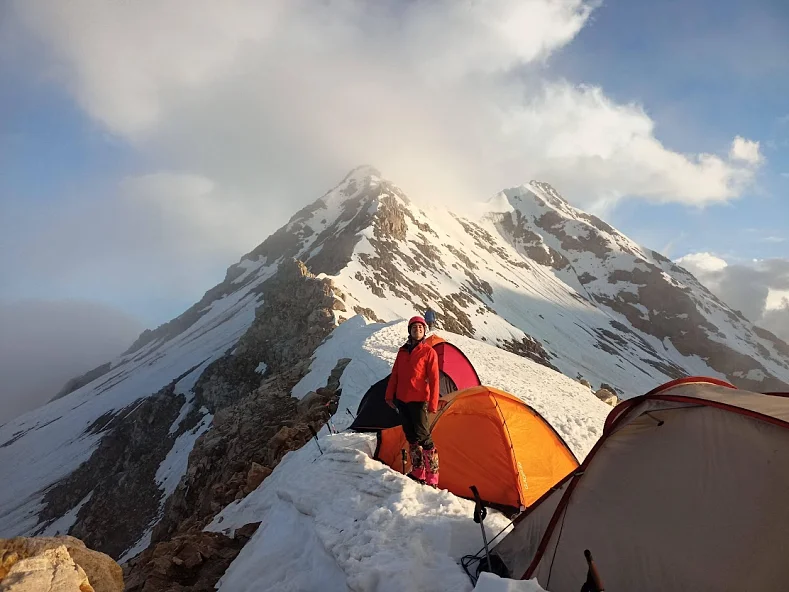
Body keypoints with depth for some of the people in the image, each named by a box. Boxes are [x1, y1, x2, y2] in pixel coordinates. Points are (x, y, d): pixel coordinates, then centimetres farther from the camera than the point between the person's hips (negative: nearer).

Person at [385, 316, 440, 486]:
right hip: (401, 399, 6)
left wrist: (433, 403, -14)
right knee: (411, 437, 12)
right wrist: (389, 395, 12)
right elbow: (394, 375, 16)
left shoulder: (429, 352, -5)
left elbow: (434, 379, -9)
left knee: (423, 436, -10)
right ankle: (417, 472, 21)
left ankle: (432, 477, -5)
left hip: (418, 400, -6)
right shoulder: (403, 351, 12)